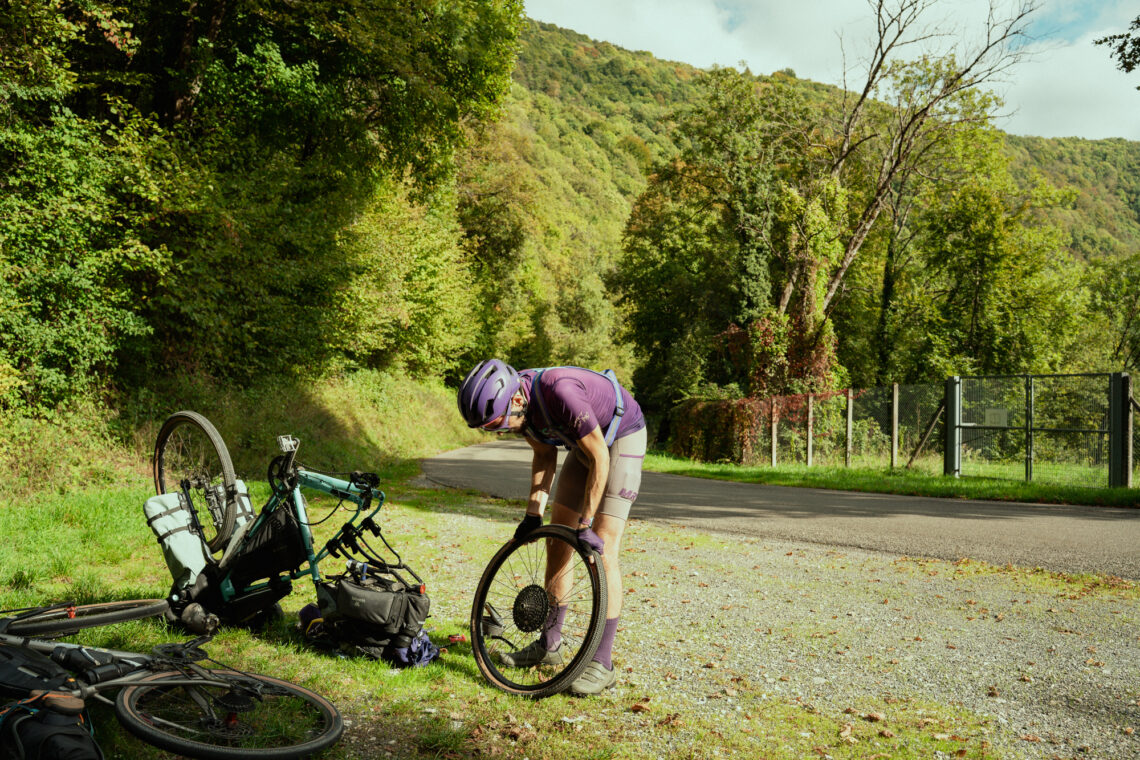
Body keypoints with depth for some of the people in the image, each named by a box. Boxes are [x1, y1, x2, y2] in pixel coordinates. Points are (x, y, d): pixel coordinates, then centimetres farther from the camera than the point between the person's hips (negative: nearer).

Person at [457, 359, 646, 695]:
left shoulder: (559, 391, -37)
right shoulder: (518, 403, -12)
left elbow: (599, 458, -31)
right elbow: (544, 456, 4)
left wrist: (585, 525, -29)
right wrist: (533, 514, 0)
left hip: (622, 440, -8)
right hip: (585, 443, 8)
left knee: (602, 549, -14)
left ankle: (602, 663, -9)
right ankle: (549, 643, 18)